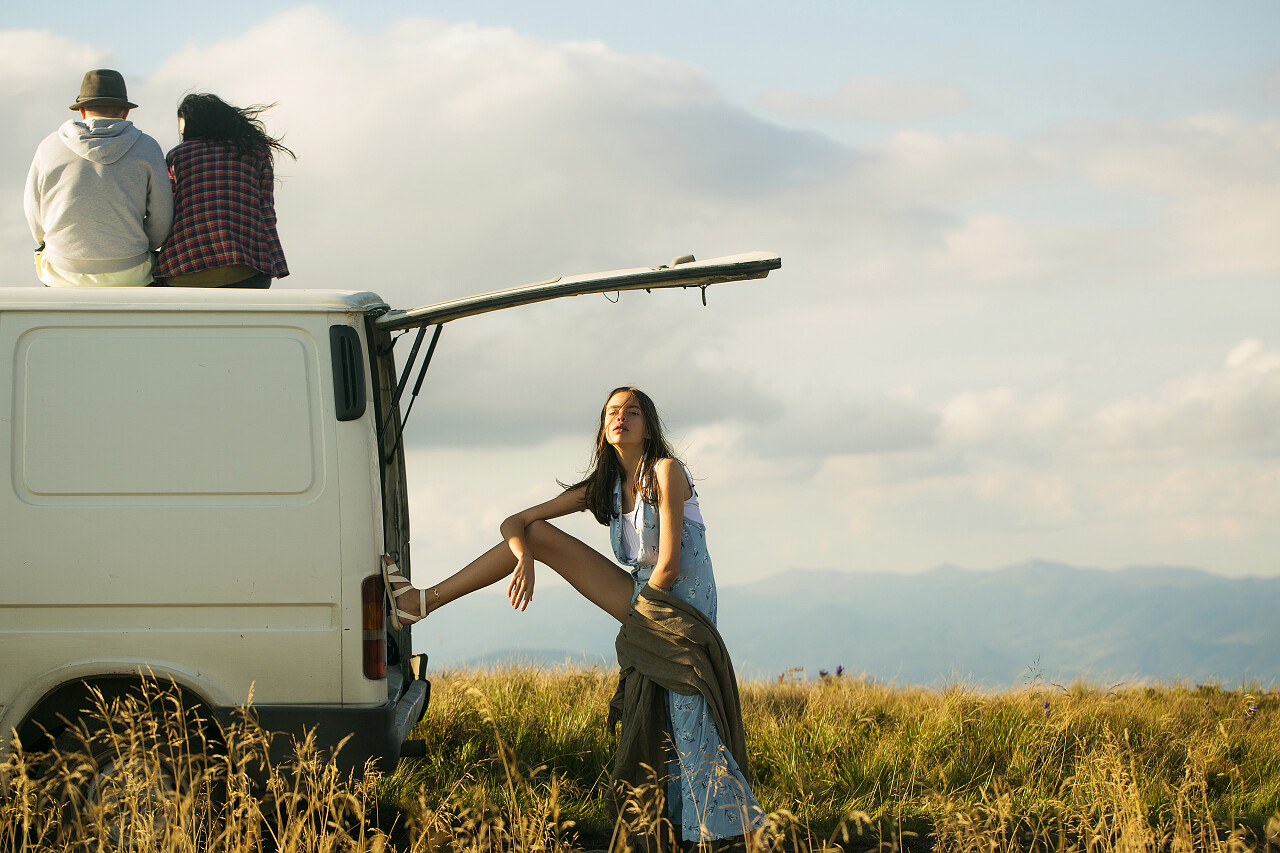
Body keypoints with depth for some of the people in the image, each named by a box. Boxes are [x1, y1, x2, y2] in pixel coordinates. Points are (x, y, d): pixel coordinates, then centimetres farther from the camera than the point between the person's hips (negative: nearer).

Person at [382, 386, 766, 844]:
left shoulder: (666, 472, -10)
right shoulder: (602, 488, 10)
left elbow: (668, 566, -16)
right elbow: (515, 523, 7)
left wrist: (635, 619, -7)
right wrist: (523, 558, -14)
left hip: (679, 603, -7)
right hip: (643, 600, 7)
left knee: (686, 725, -21)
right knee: (539, 534, 0)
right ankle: (423, 602, -1)